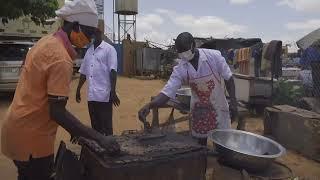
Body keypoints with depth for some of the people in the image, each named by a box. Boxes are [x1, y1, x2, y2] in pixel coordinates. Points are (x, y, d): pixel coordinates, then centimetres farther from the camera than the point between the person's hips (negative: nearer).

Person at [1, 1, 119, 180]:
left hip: (19, 129, 9)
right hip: (31, 137, -9)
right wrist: (99, 138, -25)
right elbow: (57, 112, -27)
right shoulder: (61, 59, -24)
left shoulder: (47, 41, 5)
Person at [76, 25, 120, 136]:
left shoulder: (109, 49, -3)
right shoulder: (89, 51, 15)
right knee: (95, 126, 14)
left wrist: (113, 92, -19)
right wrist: (78, 90, 20)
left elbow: (113, 71, -11)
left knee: (106, 127, 1)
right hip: (91, 95, 6)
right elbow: (83, 73, 20)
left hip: (104, 95, -6)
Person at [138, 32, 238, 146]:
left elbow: (228, 78, -7)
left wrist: (233, 102, -9)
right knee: (200, 142, 12)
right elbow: (167, 91, -18)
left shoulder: (214, 56, -18)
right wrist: (149, 105, -34)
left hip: (218, 107, -1)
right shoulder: (180, 69, -14)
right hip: (199, 110, 1)